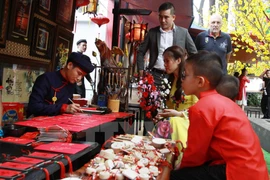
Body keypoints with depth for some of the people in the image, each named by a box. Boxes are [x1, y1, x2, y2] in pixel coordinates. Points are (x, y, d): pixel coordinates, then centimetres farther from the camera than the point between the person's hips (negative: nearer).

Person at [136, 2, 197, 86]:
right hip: (155, 75, 1)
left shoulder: (183, 32, 5)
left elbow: (193, 53, 11)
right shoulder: (152, 32, 7)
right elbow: (141, 52, 12)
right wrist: (141, 71, 2)